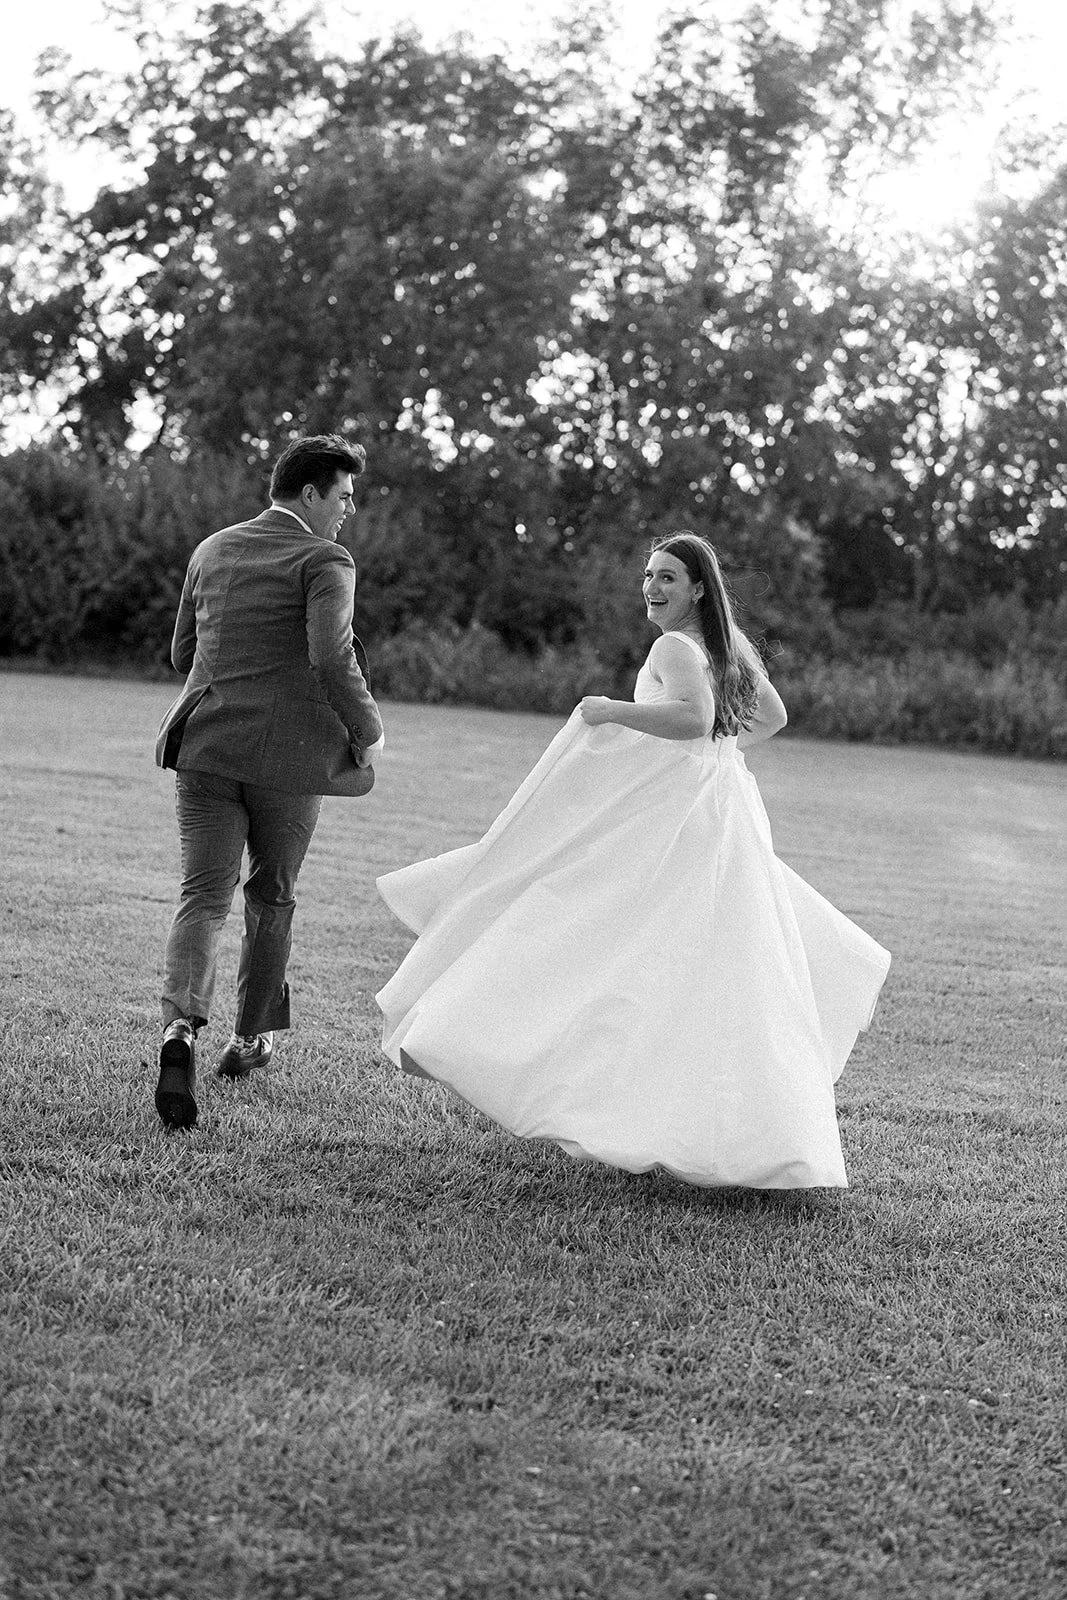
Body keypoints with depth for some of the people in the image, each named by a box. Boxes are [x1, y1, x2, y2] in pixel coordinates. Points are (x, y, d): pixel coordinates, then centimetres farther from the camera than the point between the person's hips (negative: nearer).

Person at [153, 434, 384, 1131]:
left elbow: (184, 651, 20)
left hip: (207, 744, 4)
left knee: (204, 898, -1)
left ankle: (182, 1028, -25)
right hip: (288, 756, -4)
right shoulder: (325, 560, -6)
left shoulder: (211, 551, 14)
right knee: (272, 897, 15)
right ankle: (251, 1038, 28)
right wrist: (368, 730, -8)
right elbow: (332, 655, -21)